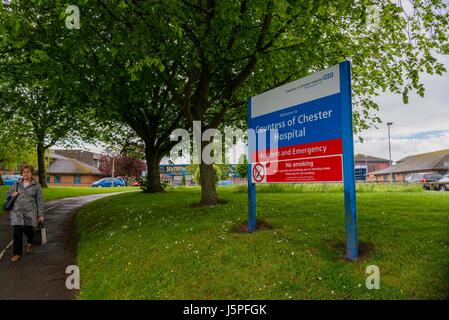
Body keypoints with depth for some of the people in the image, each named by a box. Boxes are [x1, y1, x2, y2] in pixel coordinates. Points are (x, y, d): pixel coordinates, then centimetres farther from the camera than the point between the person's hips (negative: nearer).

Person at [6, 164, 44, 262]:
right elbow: (8, 193, 22)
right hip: (17, 212, 2)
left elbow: (39, 200, 0)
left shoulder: (36, 185, 0)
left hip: (30, 212, -2)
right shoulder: (17, 184, 8)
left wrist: (40, 215, -3)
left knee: (28, 230, 10)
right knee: (17, 233, -4)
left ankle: (30, 243, 44)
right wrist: (12, 194, -4)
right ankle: (17, 253, 9)